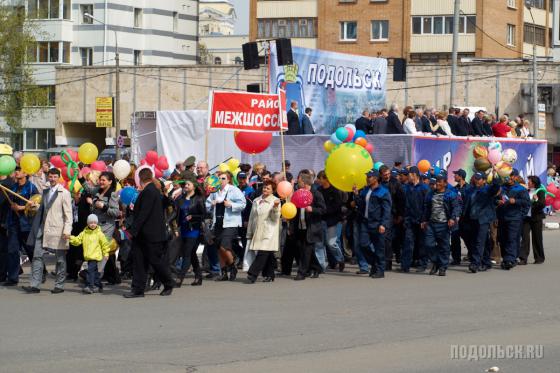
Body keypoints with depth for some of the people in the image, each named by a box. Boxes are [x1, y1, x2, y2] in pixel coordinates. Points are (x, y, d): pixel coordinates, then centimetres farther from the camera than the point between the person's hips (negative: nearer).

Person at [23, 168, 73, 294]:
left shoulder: (64, 193, -3)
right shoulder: (45, 192, 15)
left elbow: (68, 214, -7)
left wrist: (67, 230, -17)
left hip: (58, 230, -6)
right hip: (43, 230, 6)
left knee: (60, 259, 3)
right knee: (38, 256, -1)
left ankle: (59, 285, 11)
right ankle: (34, 285, -2)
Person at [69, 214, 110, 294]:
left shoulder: (99, 233, -2)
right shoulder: (84, 233, 8)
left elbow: (104, 244, 3)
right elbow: (77, 240, 5)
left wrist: (106, 254, 2)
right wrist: (71, 238, -13)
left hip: (95, 256, -5)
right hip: (88, 256, 5)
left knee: (91, 270, -15)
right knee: (95, 272, 14)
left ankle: (89, 286, -17)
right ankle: (98, 286, 24)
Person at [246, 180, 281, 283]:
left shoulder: (275, 201, 1)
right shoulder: (256, 201, 17)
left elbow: (275, 218, -6)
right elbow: (252, 217, 21)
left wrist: (275, 207, -23)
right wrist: (249, 233, 20)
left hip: (268, 233, -5)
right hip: (257, 232, 5)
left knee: (263, 253, -13)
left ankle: (252, 274, -19)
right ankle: (269, 275, 11)